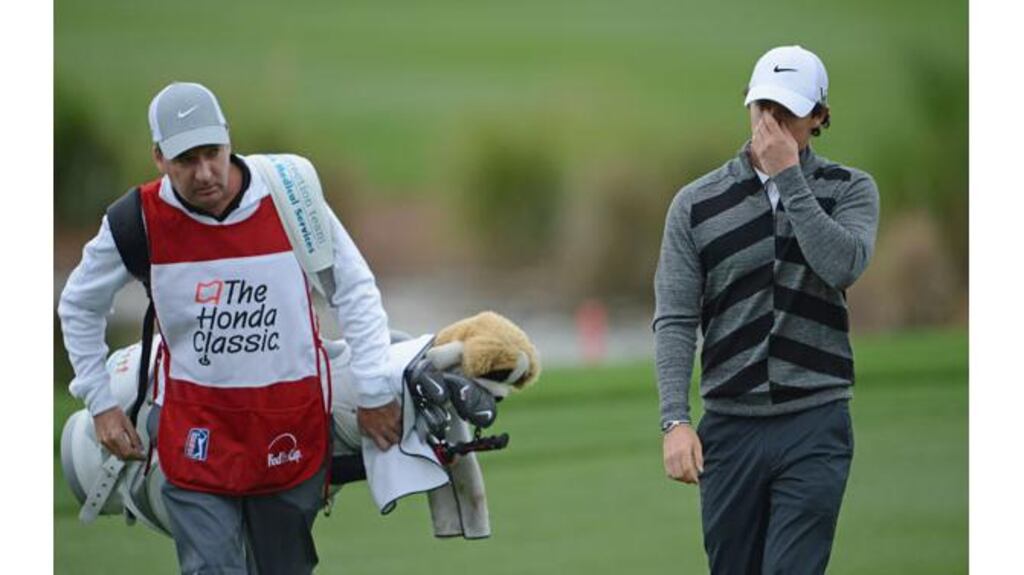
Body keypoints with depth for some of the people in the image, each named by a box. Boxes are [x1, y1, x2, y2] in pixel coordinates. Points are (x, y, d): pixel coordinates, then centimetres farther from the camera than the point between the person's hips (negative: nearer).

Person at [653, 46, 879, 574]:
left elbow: (843, 265, -17)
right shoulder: (696, 204, 5)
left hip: (814, 427, -2)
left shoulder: (849, 190, 4)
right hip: (730, 427, 2)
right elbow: (675, 320, 0)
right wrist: (675, 421, -11)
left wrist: (789, 176, -14)